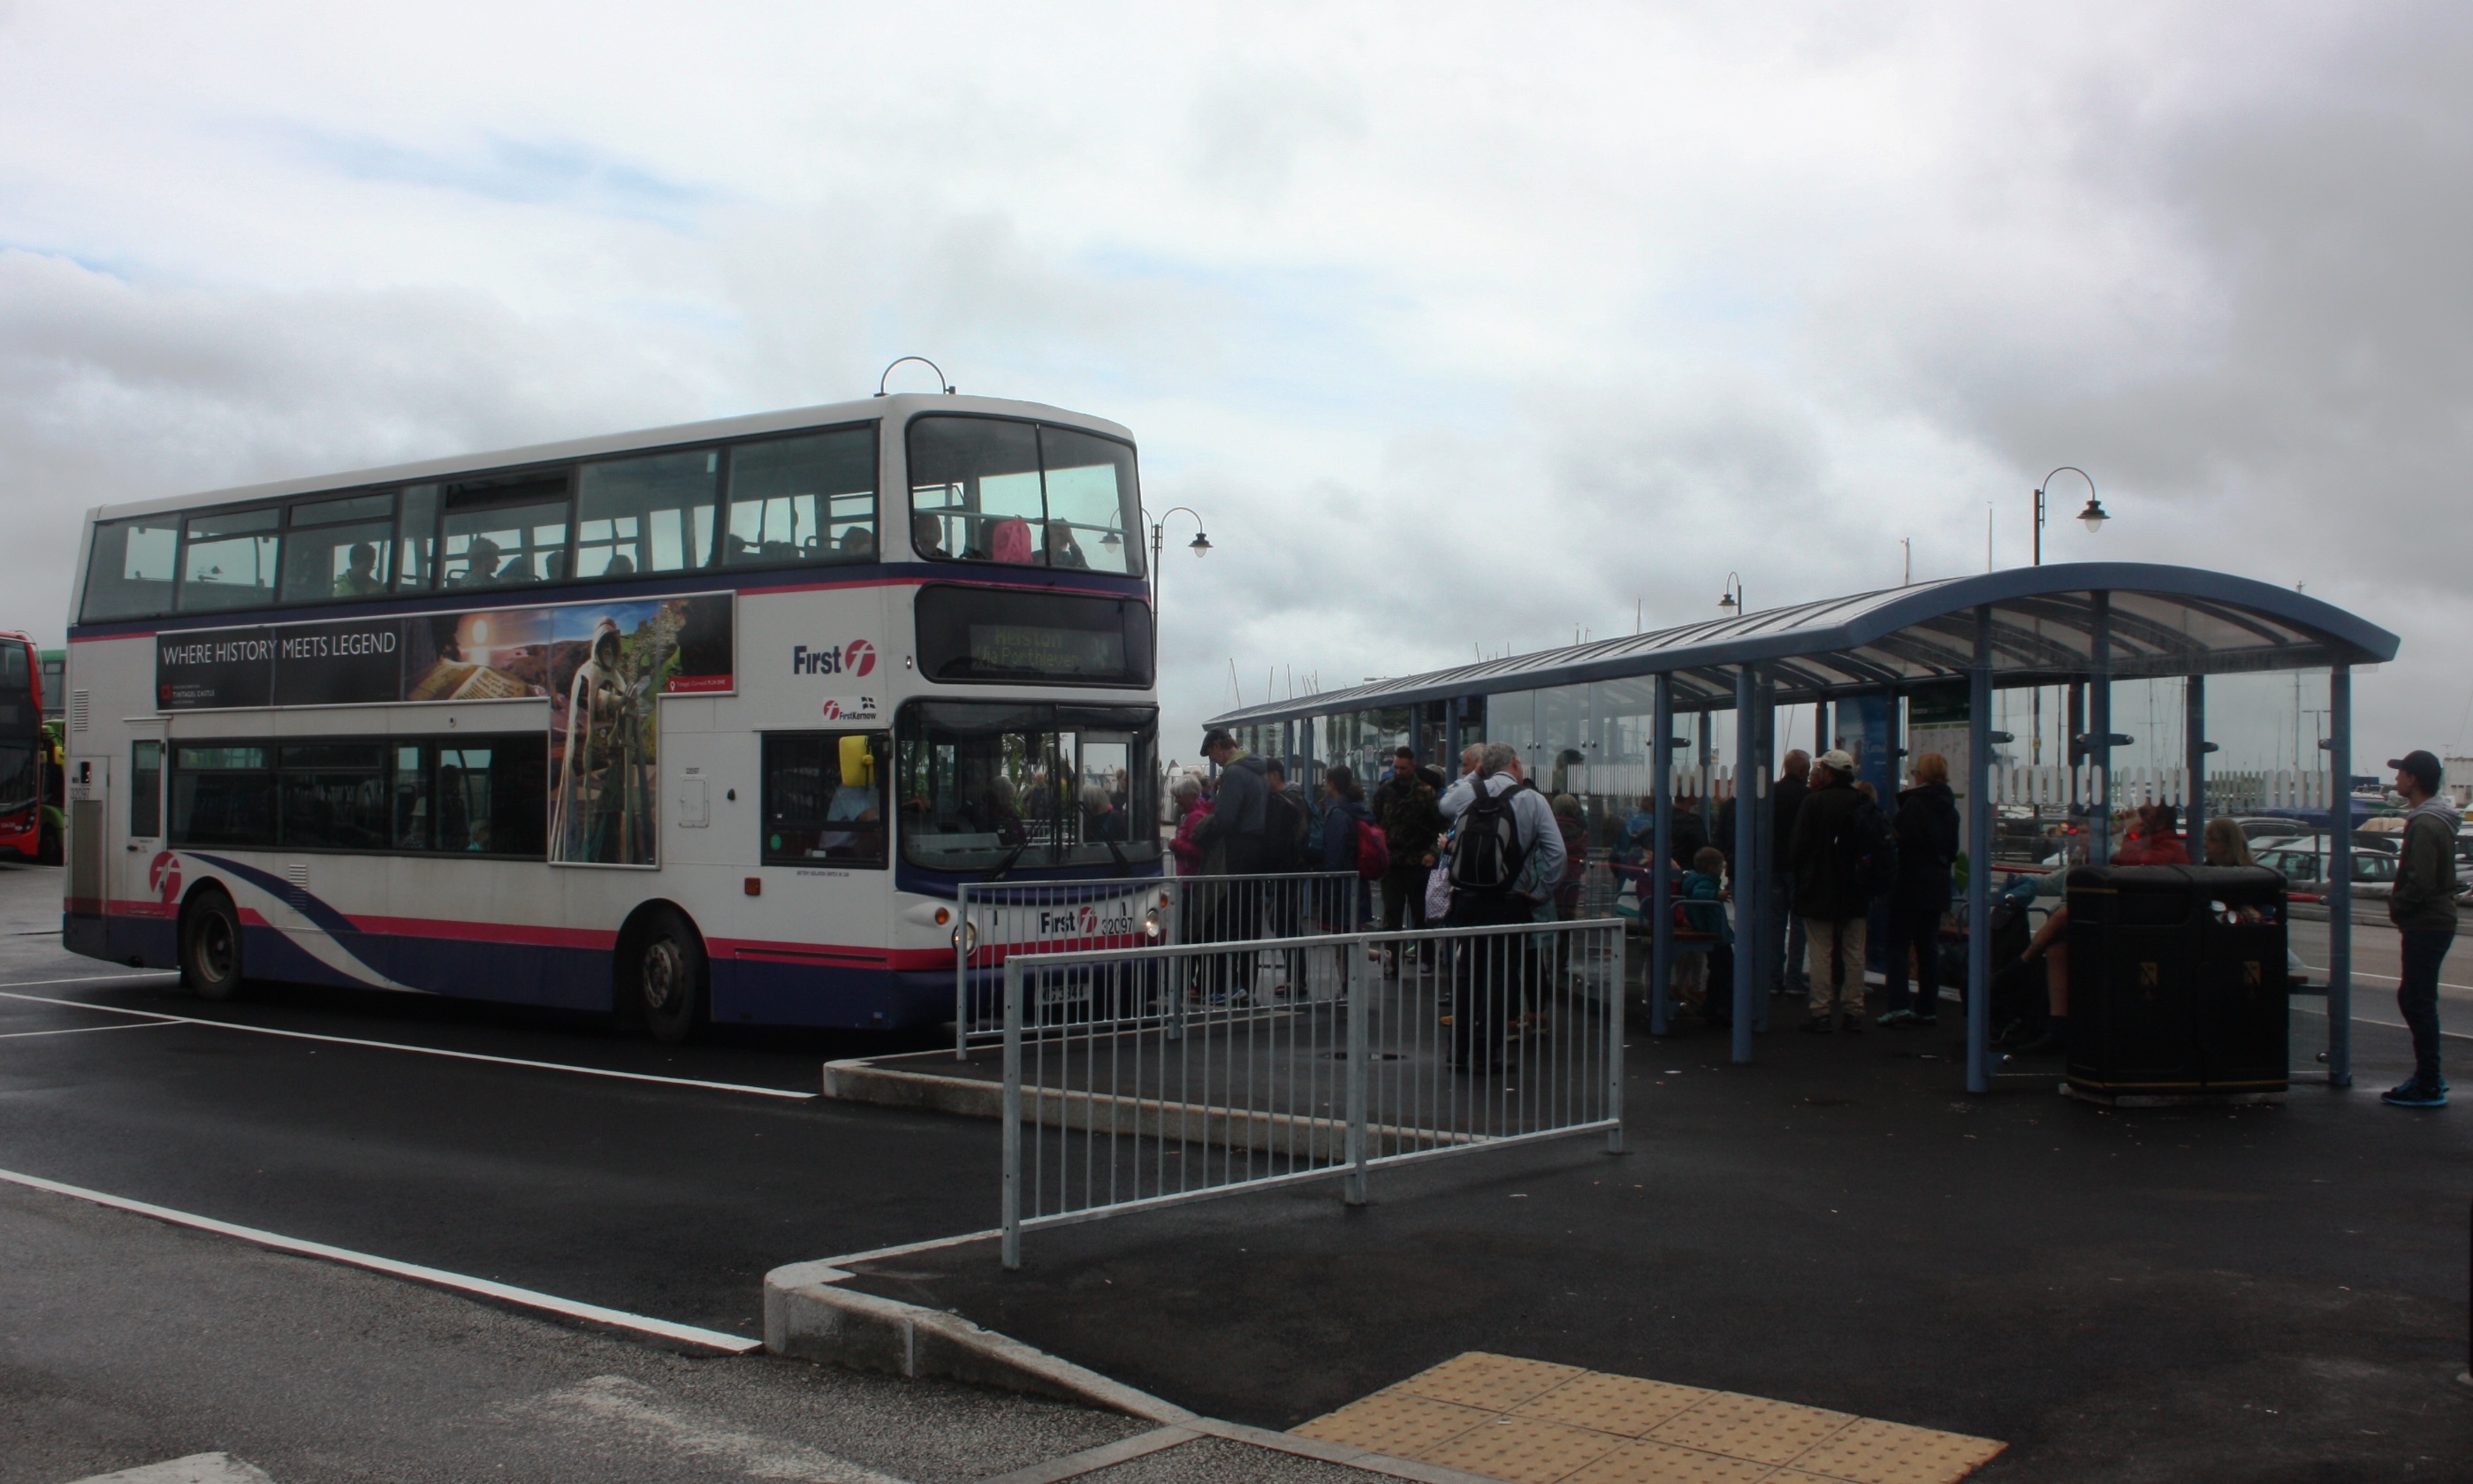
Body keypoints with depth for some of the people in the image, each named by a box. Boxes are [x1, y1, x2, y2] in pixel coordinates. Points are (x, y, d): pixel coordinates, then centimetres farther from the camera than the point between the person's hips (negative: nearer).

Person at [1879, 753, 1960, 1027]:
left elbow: (1898, 838, -18)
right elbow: (1953, 852, 16)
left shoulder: (1914, 803, -14)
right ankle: (1927, 1007, 11)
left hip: (1910, 883, -7)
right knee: (1928, 947, 10)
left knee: (1898, 945, -3)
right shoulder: (1949, 807, 9)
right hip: (1937, 887, 7)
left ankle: (1898, 1004, -12)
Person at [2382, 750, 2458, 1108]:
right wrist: (2401, 907, 10)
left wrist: (2396, 907, -10)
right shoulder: (2436, 821, 14)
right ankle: (2428, 1075, 24)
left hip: (2426, 926, -10)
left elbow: (2419, 882, -26)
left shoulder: (2425, 826, -19)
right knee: (2414, 999, 17)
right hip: (2434, 921, 10)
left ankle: (2428, 1087, 0)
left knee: (2419, 1003, -5)